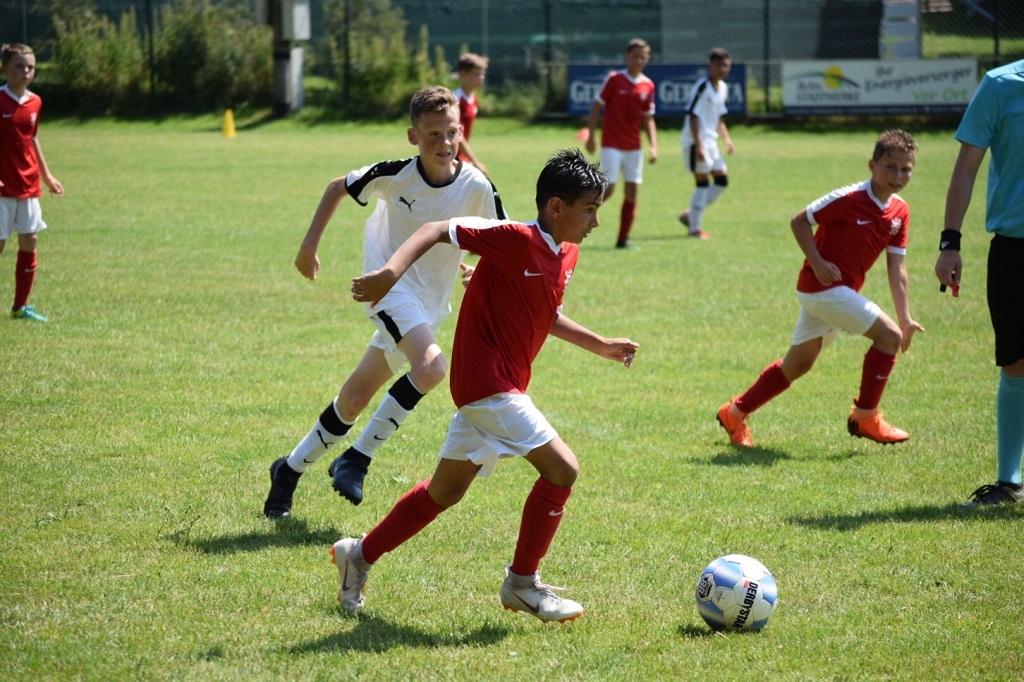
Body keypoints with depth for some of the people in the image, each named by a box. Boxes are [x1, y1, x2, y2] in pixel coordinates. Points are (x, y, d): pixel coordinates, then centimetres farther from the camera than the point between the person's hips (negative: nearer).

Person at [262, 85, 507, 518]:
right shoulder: (394, 176, -14)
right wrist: (310, 245, 6)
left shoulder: (477, 187, -12)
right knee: (431, 367, -29)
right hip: (390, 284, -3)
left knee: (355, 399, 8)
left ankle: (291, 468, 27)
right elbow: (338, 187, 4)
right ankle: (357, 458, -16)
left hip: (430, 301, 3)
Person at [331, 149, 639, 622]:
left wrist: (599, 345, 25)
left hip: (502, 386, 9)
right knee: (560, 467, -12)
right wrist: (391, 272, -31)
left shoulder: (567, 254, 9)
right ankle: (522, 583, 0)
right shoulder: (514, 240, -18)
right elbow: (438, 230, -19)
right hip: (487, 382, -9)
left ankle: (360, 555, 31)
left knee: (446, 490, 17)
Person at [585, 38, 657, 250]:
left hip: (634, 147, 5)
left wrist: (653, 146, 2)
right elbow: (597, 107, -4)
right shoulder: (614, 79, -7)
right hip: (612, 145, -5)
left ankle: (623, 239, 7)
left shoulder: (648, 85, 6)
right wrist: (591, 136, -9)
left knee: (632, 191, 1)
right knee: (608, 190, -12)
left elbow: (648, 119, 12)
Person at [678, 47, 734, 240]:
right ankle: (695, 228, 1)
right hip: (696, 141, -9)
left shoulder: (723, 88, 12)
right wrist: (698, 145, -22)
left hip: (710, 141, 9)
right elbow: (693, 116, -18)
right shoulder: (703, 86, -15)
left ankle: (691, 215, 18)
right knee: (702, 182, -7)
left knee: (722, 180, 8)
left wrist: (726, 139, 12)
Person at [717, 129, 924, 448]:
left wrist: (905, 318, -2)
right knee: (888, 335, -13)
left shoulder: (900, 212, 2)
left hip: (843, 289, 8)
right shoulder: (849, 198, -19)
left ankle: (735, 413, 28)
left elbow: (896, 268, 3)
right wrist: (818, 262, -22)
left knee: (797, 365, 16)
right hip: (824, 287, -8)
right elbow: (799, 221, -12)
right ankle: (865, 416, -2)